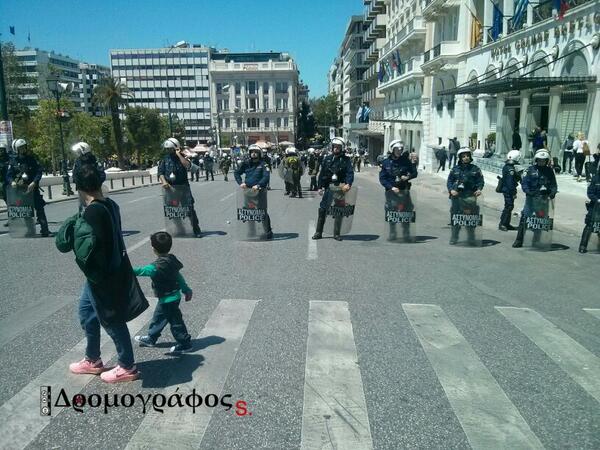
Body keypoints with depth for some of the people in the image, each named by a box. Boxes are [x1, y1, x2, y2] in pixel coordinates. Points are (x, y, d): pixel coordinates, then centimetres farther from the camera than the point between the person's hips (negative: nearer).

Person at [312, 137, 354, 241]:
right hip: (329, 188, 1)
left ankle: (337, 234, 16)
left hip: (340, 188, -1)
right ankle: (318, 232, 11)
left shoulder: (346, 160, 1)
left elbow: (350, 173, -10)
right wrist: (320, 187, 4)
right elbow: (322, 173, 8)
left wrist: (348, 184, -27)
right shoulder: (327, 159, 7)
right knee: (322, 210, 1)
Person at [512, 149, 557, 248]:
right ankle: (519, 240, -6)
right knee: (524, 217, -10)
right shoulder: (531, 169, 4)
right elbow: (524, 182, 0)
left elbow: (553, 184, 17)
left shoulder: (549, 171, 13)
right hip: (531, 197, -3)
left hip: (544, 198, 3)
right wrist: (528, 191, -16)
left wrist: (553, 192, -2)